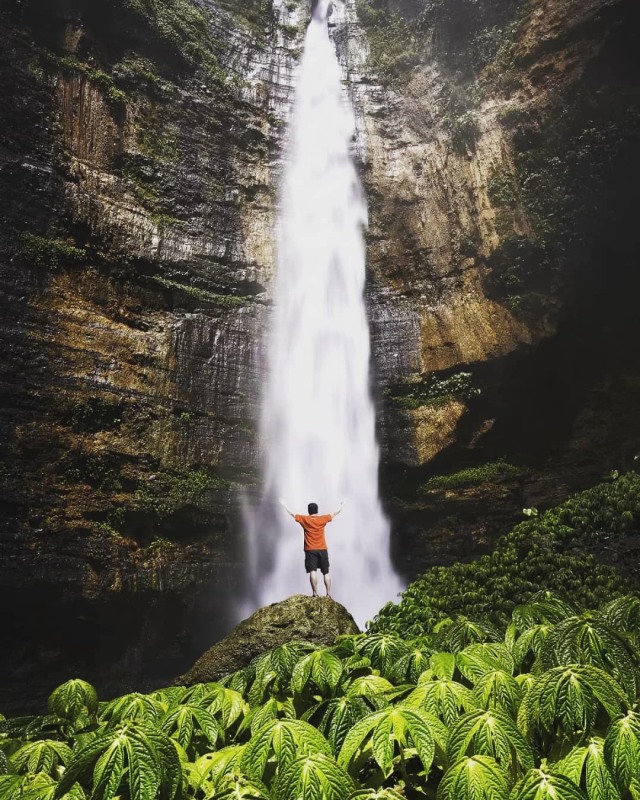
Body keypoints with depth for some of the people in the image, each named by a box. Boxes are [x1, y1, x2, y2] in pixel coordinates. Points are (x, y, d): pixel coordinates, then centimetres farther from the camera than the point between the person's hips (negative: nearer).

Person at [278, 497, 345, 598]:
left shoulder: (304, 519, -2)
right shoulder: (323, 519, 0)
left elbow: (292, 513, 9)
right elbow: (335, 513, 11)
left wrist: (283, 504, 22)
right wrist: (342, 505, 28)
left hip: (310, 550, -1)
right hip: (322, 550, 2)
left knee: (313, 571, -6)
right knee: (326, 572, 7)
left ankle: (315, 593, -14)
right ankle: (328, 594, 5)